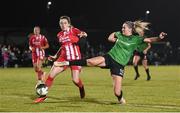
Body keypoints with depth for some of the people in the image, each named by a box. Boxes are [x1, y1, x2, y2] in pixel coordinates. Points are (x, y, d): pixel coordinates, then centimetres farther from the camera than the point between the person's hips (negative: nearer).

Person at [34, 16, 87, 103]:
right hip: (64, 57, 4)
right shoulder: (59, 35, 11)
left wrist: (82, 34, -41)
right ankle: (43, 95, 2)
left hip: (75, 57, -4)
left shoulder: (73, 30, -3)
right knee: (51, 75, -9)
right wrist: (55, 56, 19)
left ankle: (81, 88, 27)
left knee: (75, 80, -11)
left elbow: (83, 34, -18)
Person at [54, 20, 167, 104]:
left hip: (119, 65, -2)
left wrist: (159, 38, -33)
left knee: (117, 92, -9)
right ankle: (66, 63, -23)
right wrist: (114, 39, 14)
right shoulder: (119, 34, 9)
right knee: (91, 61, -28)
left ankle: (121, 99, 29)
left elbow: (150, 40, -17)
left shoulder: (136, 39, -4)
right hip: (109, 57, 2)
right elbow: (112, 35, 33)